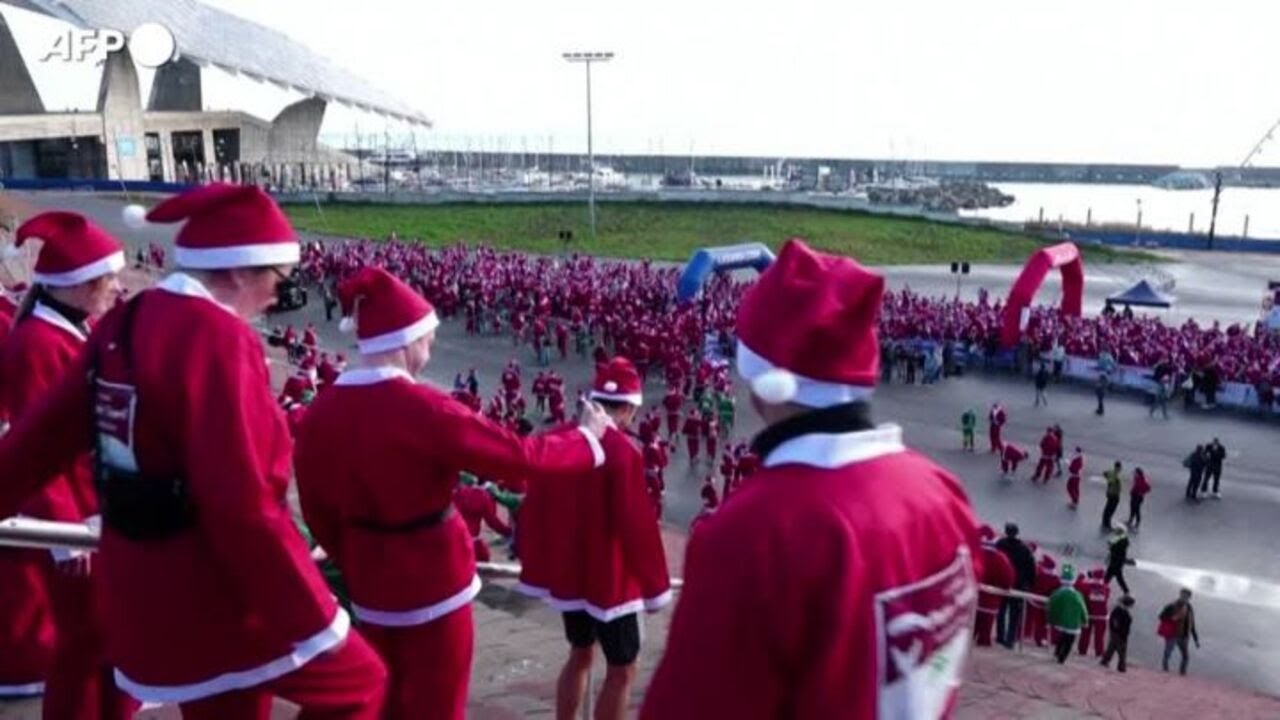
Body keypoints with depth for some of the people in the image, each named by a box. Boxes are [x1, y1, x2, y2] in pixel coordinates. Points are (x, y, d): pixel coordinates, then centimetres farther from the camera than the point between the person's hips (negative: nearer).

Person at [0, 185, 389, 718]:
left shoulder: (122, 324, 5)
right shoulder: (216, 337, -22)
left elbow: (43, 434, 14)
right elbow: (243, 505, -27)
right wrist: (314, 620, -21)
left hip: (146, 600, 9)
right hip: (215, 601, -9)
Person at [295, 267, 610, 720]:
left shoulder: (320, 413, -3)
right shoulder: (422, 409, -23)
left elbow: (318, 510, 7)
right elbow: (521, 457, -18)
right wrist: (586, 437, -1)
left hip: (371, 588, 6)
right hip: (434, 584, -6)